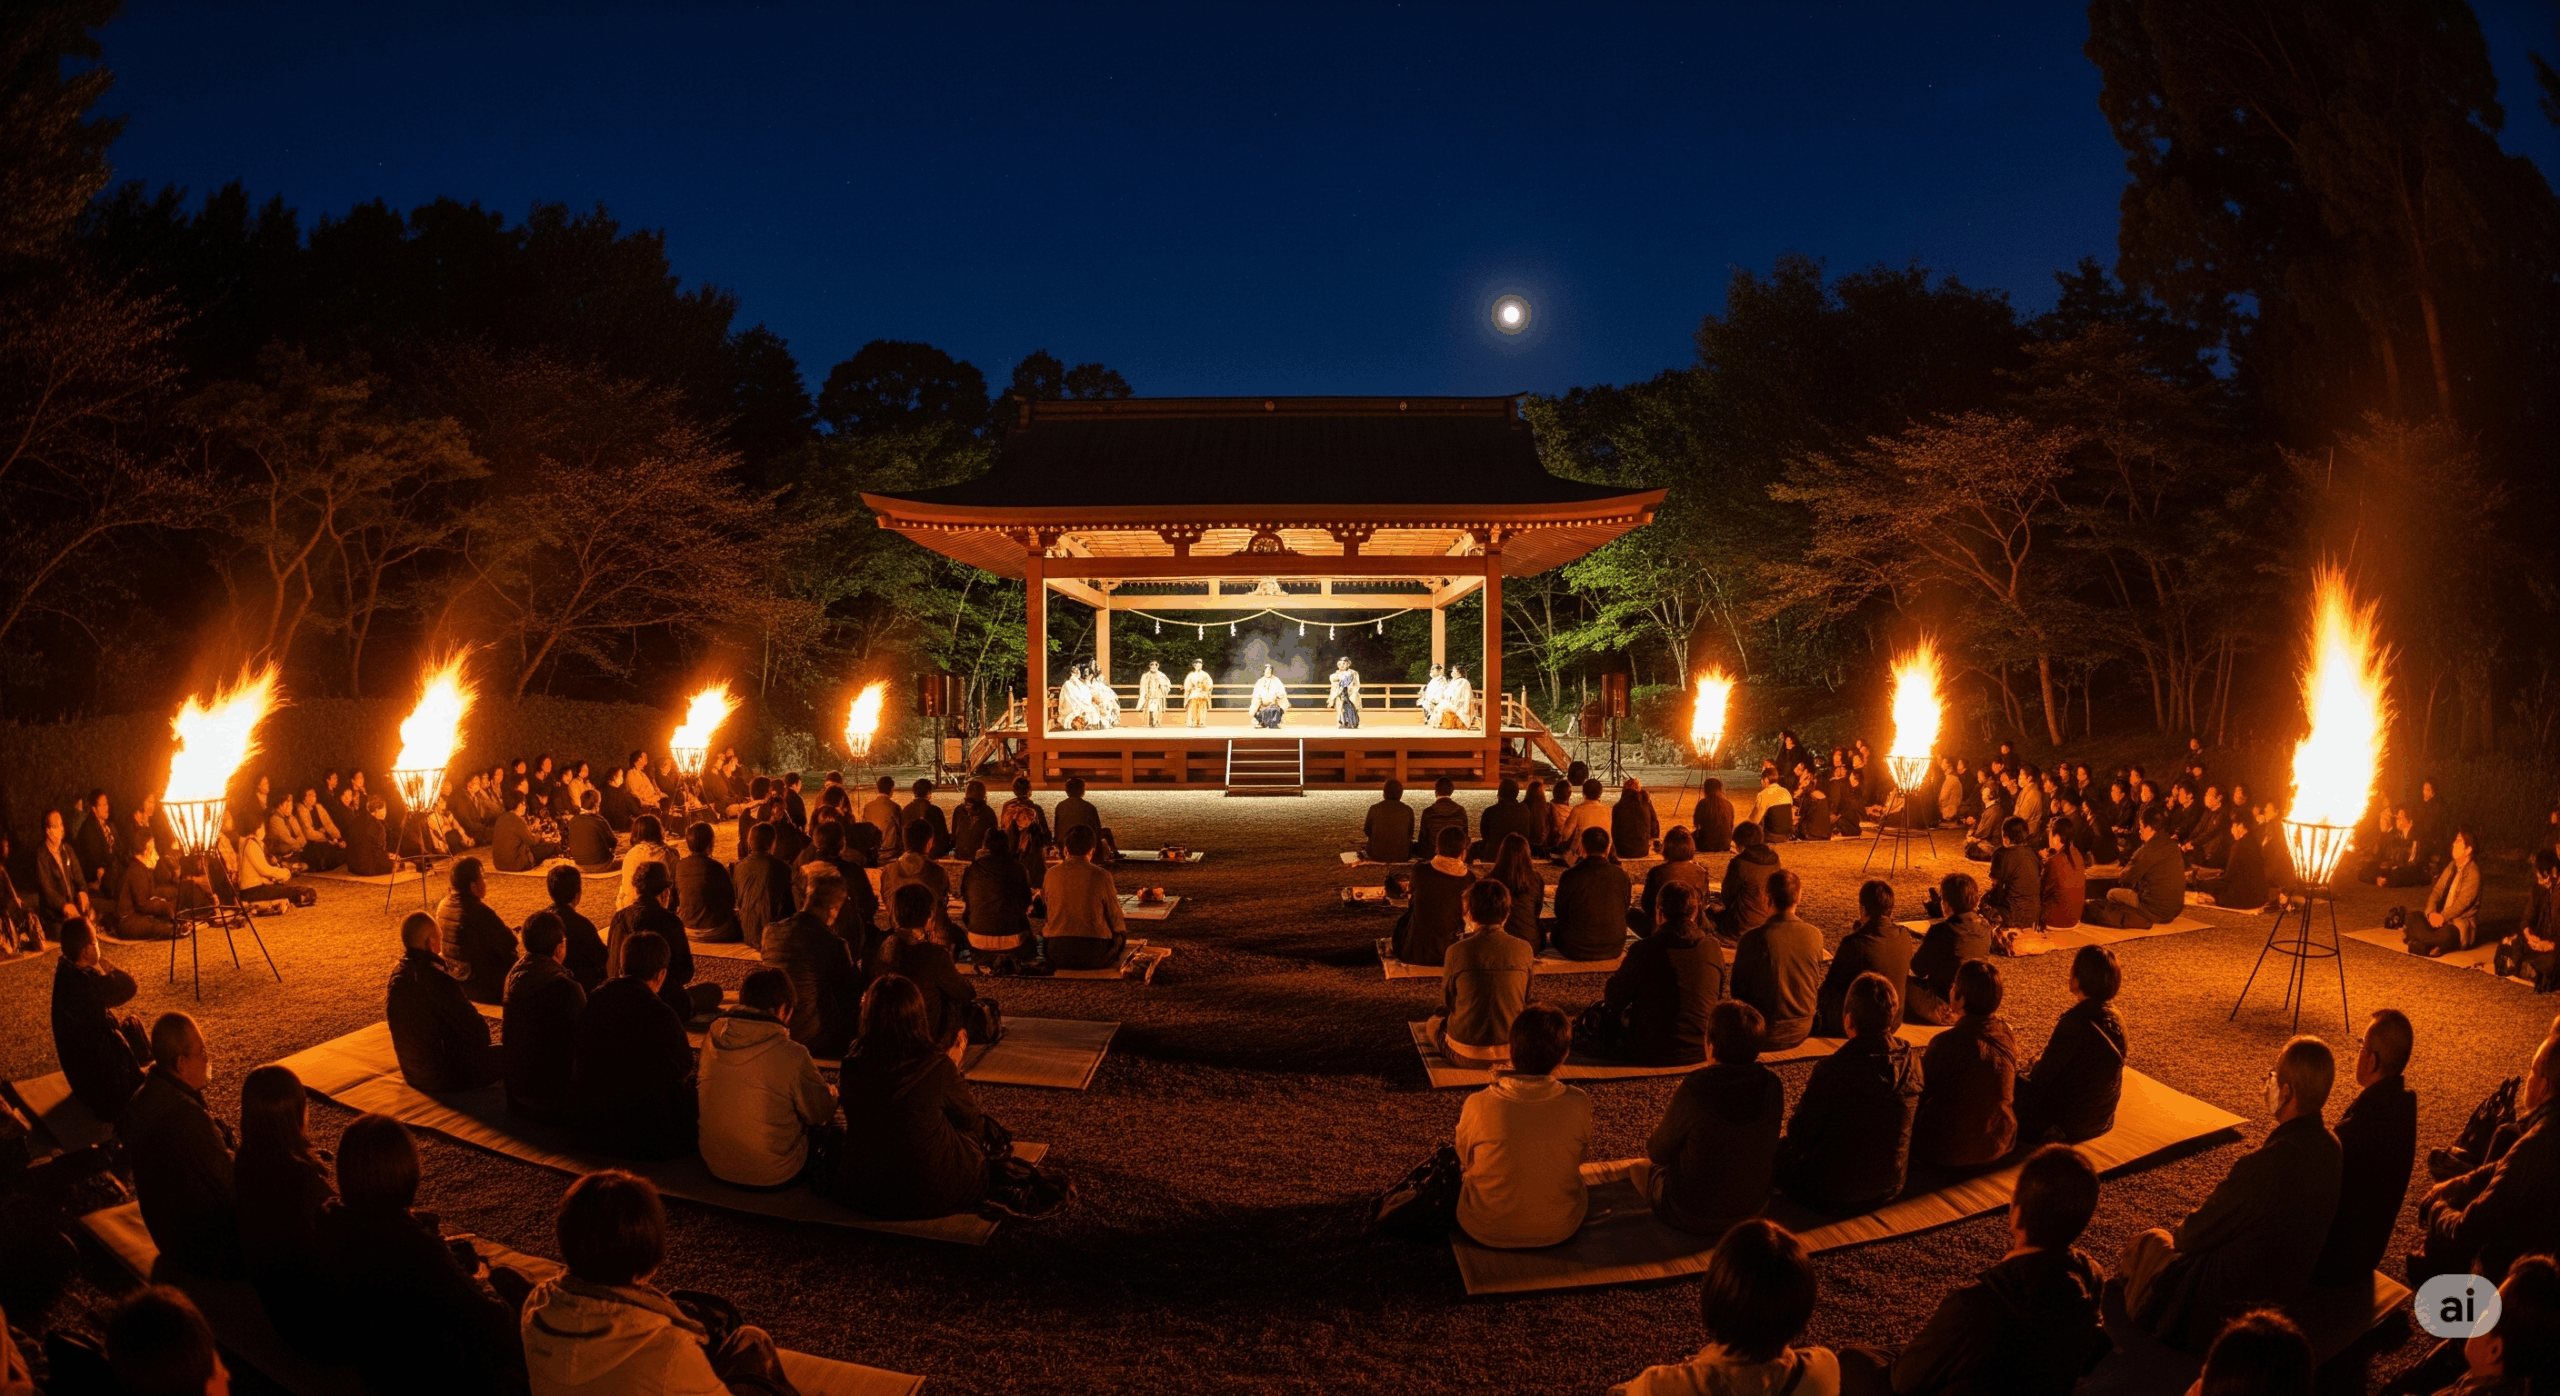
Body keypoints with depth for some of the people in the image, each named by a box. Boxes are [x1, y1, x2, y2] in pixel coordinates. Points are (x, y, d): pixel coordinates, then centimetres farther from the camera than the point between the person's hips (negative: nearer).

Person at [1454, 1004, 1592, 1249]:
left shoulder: (1479, 1105, -25)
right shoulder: (1579, 1105, -21)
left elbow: (1464, 1162, -4)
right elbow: (1582, 1154, 0)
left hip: (1487, 1233, -1)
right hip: (1559, 1231, 1)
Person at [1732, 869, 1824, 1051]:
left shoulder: (1753, 938, -20)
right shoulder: (1815, 935, -7)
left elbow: (1738, 990, -9)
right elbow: (1816, 986, 7)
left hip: (1765, 1036, -4)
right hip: (1802, 1030, 4)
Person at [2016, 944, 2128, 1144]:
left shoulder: (2074, 1023, -29)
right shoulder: (2114, 1018, -5)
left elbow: (2040, 1078, -20)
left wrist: (2027, 1071, 1)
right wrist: (2040, 1066, 13)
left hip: (2066, 1124, -8)